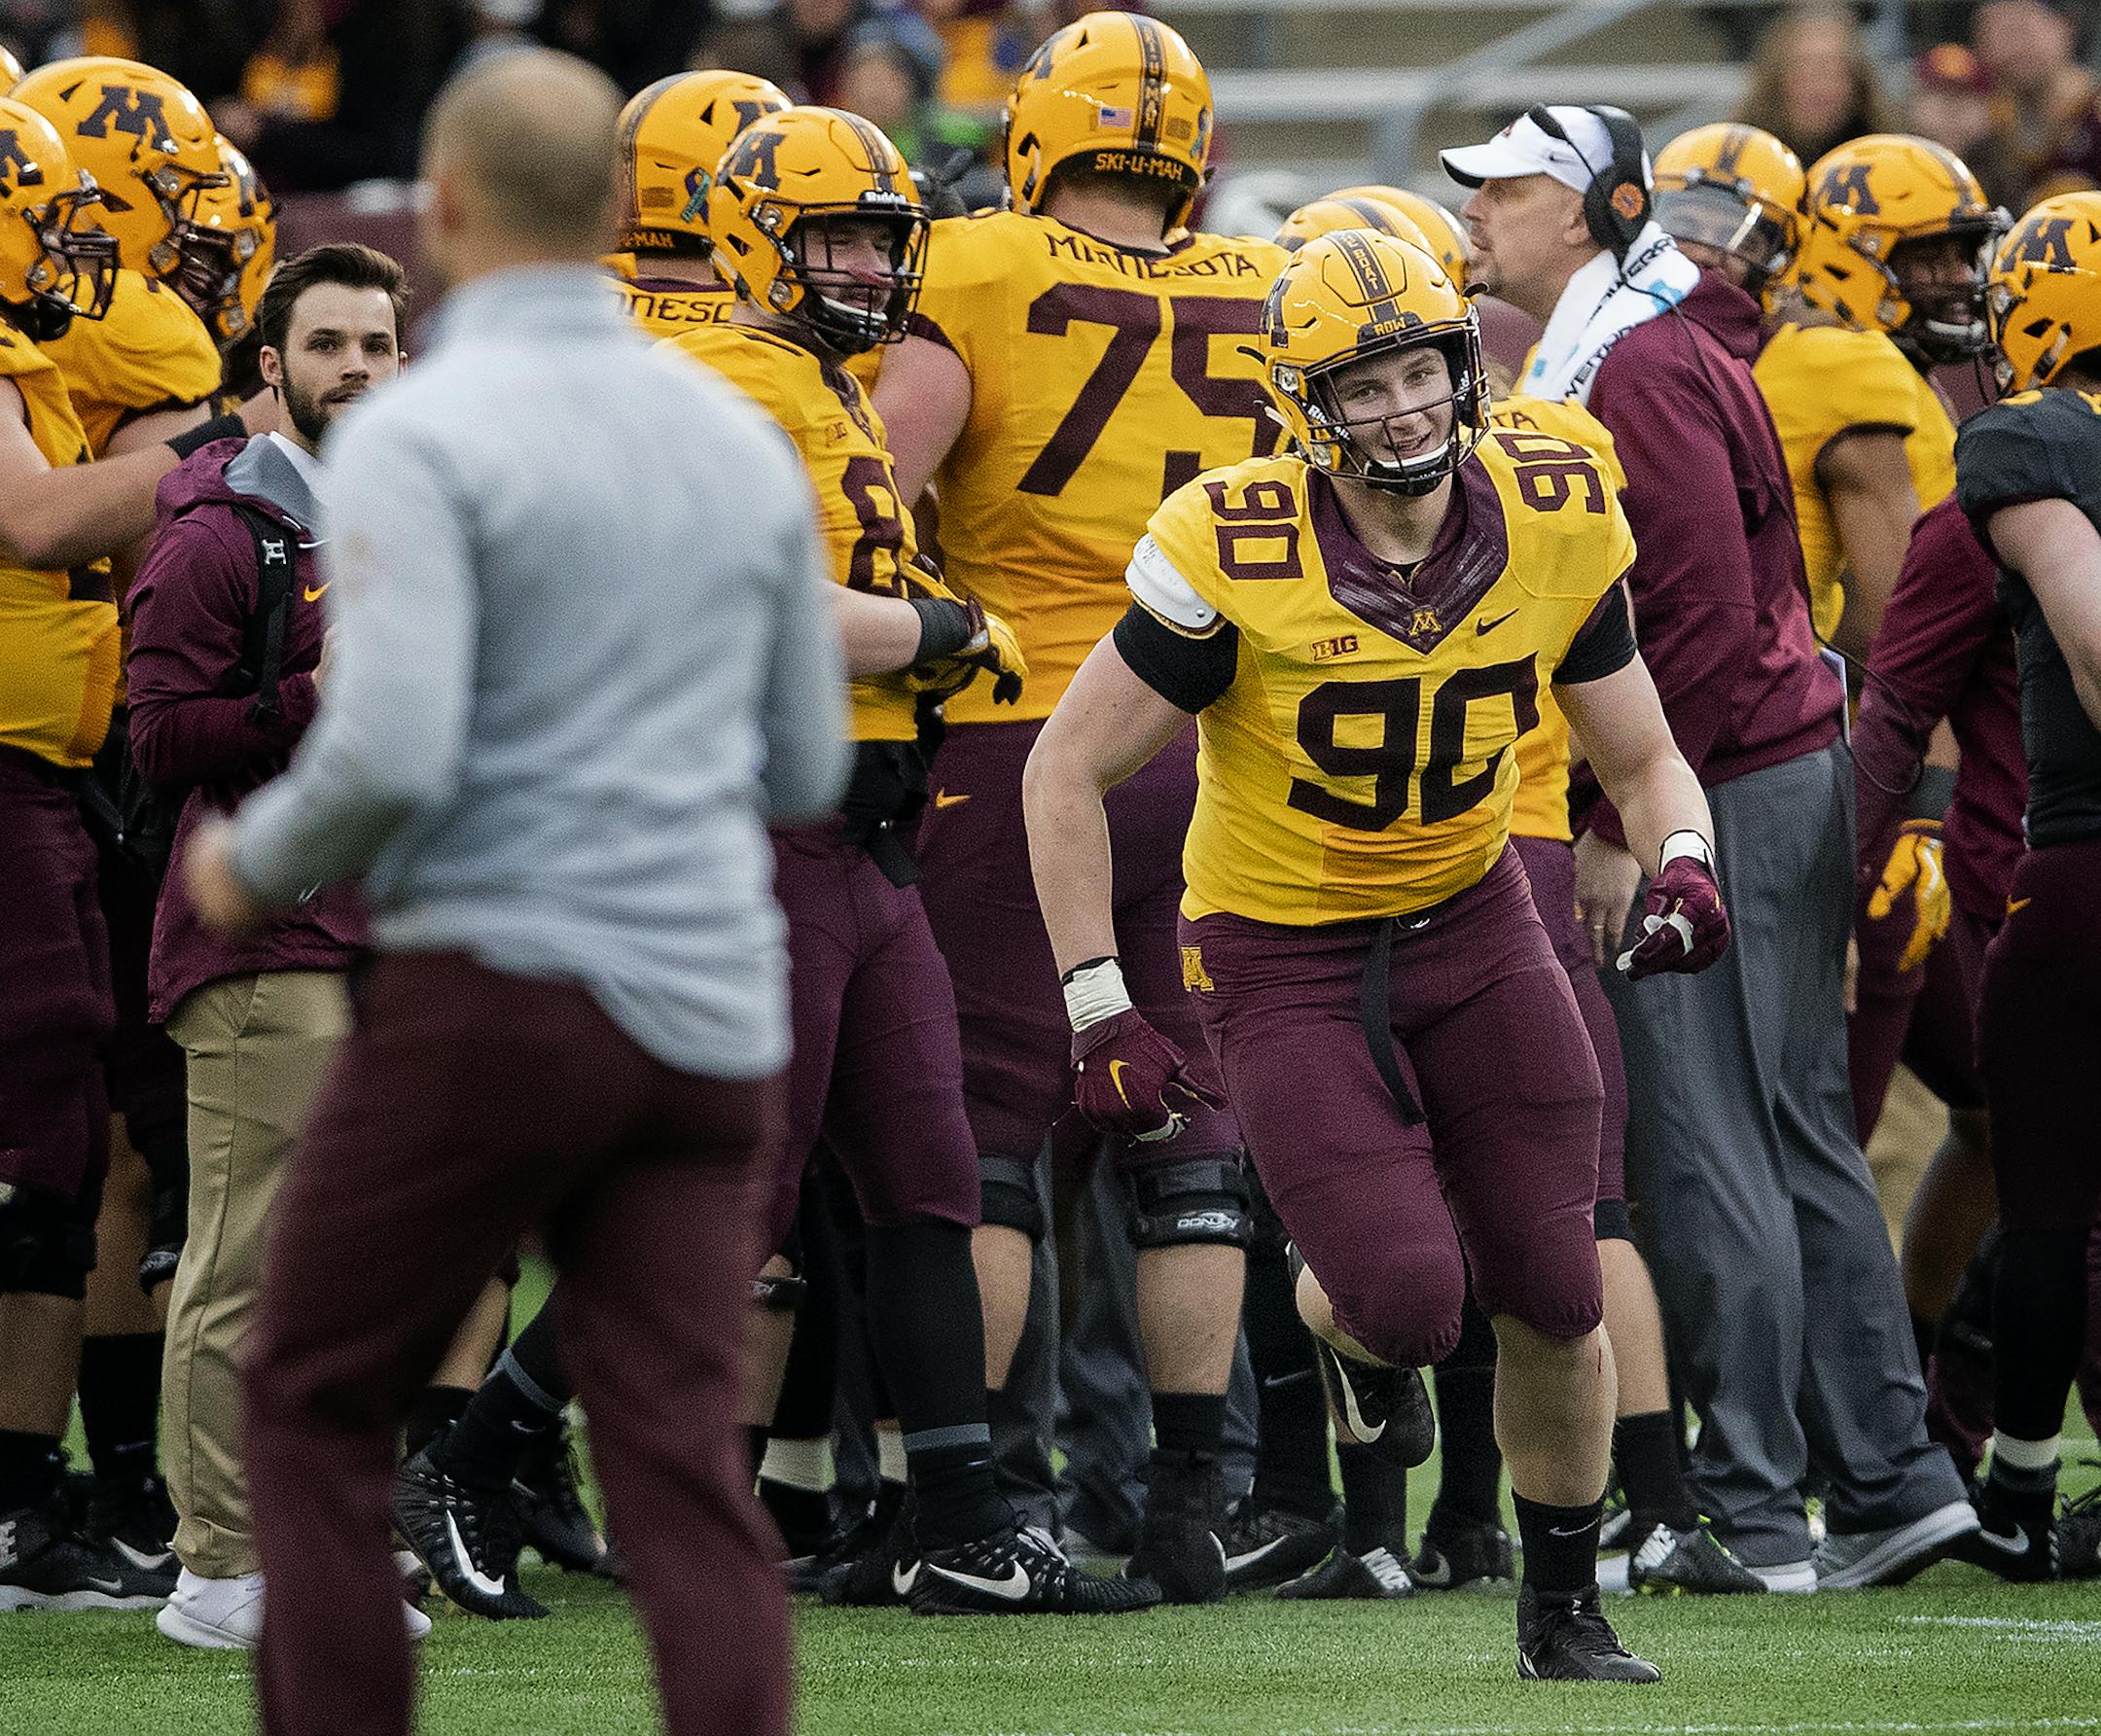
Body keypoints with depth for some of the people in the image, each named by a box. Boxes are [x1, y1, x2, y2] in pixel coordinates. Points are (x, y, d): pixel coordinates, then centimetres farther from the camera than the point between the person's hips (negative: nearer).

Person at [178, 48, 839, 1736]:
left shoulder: (422, 435, -8)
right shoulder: (742, 438, 12)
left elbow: (390, 754, -18)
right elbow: (806, 767, 18)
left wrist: (252, 866, 0)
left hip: (500, 986, -5)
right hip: (710, 1010, 5)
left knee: (314, 1412, 11)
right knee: (684, 1468, 0)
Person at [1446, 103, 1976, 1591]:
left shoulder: (1646, 373, -16)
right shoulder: (1614, 358, 16)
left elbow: (1702, 622, -21)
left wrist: (1622, 828, -18)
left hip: (1718, 797, -10)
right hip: (1796, 781, 10)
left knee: (1707, 1158, -5)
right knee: (1797, 1146, 13)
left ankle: (1751, 1513, -1)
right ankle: (1892, 1479, 16)